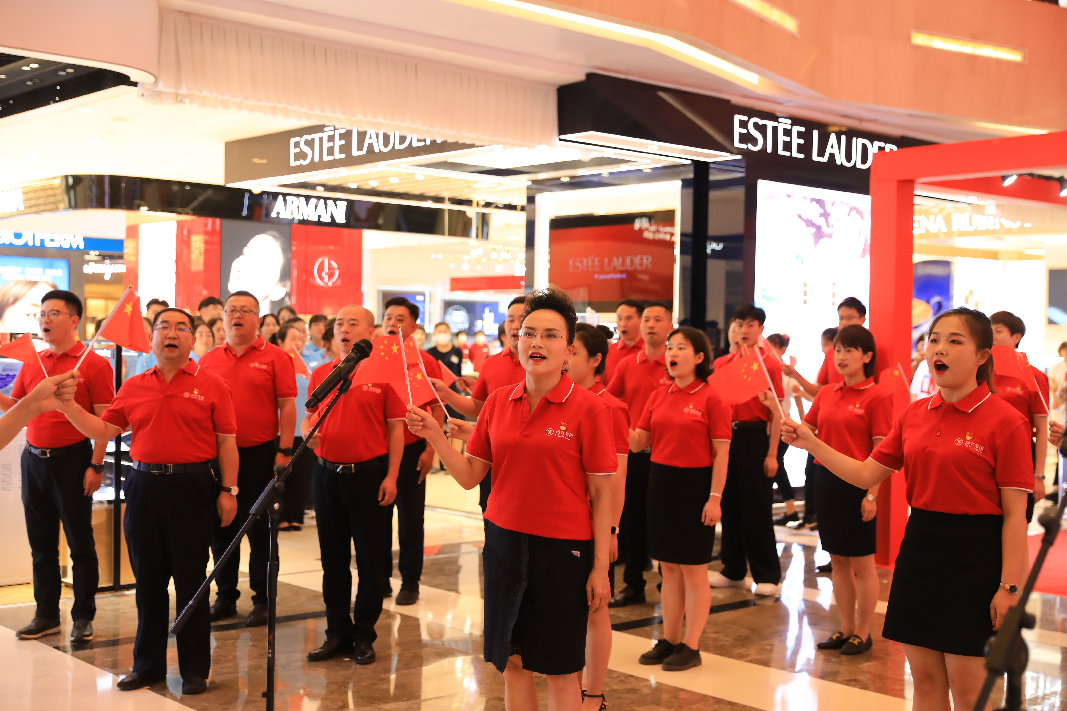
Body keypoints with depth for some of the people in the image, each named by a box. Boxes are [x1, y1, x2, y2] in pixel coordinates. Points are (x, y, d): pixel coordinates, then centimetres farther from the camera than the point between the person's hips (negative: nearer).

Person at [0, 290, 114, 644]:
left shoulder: (94, 365, -6)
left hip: (72, 460, -6)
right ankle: (46, 615, 22)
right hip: (34, 459, 6)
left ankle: (83, 617, 11)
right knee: (41, 543, 12)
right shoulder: (31, 365, 11)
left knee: (80, 543, 2)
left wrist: (96, 466, -15)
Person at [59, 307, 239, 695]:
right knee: (148, 580, 12)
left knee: (191, 580, 3)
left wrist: (229, 491, -6)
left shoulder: (211, 385, -1)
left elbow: (227, 442, -2)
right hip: (144, 485, 4)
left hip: (192, 487, -4)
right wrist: (67, 405, -1)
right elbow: (103, 430, 10)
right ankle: (148, 663, 25)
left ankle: (195, 669, 14)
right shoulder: (133, 387, 10)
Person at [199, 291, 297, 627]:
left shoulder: (274, 357, -2)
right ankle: (225, 597, 23)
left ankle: (262, 600, 13)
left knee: (259, 530, 3)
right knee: (221, 529, 11)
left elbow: (287, 407, -5)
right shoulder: (208, 360, 9)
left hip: (259, 454, -4)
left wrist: (284, 451, -10)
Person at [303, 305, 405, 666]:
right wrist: (307, 431, -8)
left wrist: (391, 476, -9)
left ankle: (365, 635, 15)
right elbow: (309, 416, 16)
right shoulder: (320, 374, 8)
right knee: (332, 558, 11)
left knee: (369, 559, 4)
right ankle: (337, 632, 22)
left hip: (368, 473, -4)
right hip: (327, 472, 4)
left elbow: (396, 428, -4)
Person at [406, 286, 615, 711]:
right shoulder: (499, 402, 3)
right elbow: (469, 477, 5)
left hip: (563, 548, -4)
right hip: (504, 540, 4)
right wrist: (435, 436, -9)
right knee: (512, 660, 13)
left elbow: (601, 495, -7)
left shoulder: (589, 408, -9)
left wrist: (600, 566, -9)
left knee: (560, 668, 7)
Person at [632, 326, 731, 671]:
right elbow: (638, 443, 6)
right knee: (669, 566, 12)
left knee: (693, 568, 2)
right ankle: (669, 640, 22)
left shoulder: (711, 399, -8)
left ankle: (691, 646, 11)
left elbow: (721, 454, -10)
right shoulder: (658, 397, 8)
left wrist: (715, 498, -15)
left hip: (696, 484, -6)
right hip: (660, 481, 6)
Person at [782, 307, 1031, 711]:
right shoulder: (913, 415, 6)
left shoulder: (1005, 421, -10)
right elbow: (867, 474, 10)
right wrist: (810, 444, 0)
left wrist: (1009, 586, -14)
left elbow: (1014, 514, -11)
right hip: (919, 546, 5)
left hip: (974, 555, -5)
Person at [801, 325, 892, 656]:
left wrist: (872, 495, -17)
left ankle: (863, 633, 16)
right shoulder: (826, 394, 9)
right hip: (827, 479, 6)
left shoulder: (876, 397, -9)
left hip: (857, 485, -6)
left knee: (861, 563, 4)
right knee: (838, 561, 13)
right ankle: (846, 629, 24)